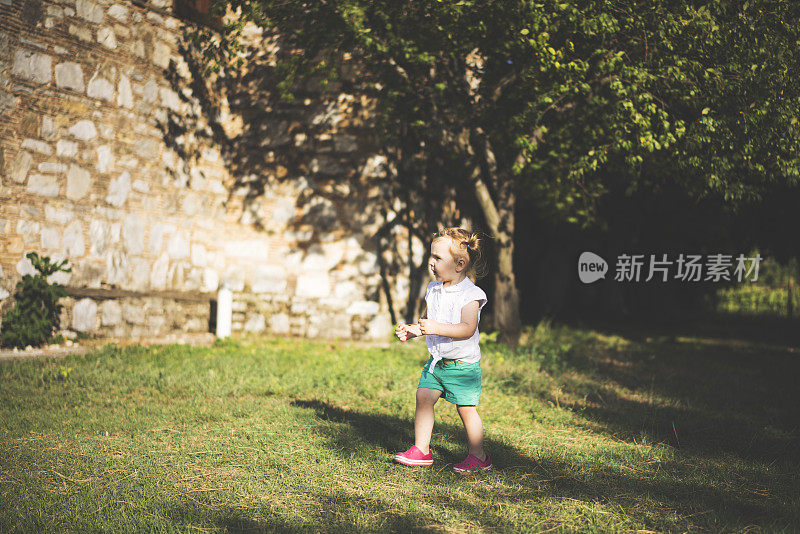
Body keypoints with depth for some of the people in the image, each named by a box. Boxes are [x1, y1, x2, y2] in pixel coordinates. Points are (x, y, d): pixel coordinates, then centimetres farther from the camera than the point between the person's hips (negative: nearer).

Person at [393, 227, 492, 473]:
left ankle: (478, 456, 11)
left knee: (466, 408, -3)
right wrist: (411, 330, 3)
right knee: (423, 397, 0)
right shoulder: (433, 289, 8)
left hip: (463, 364, -7)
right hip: (436, 361, 7)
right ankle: (421, 450, 9)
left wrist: (437, 328, -36)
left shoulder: (469, 295, -16)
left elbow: (467, 328, -27)